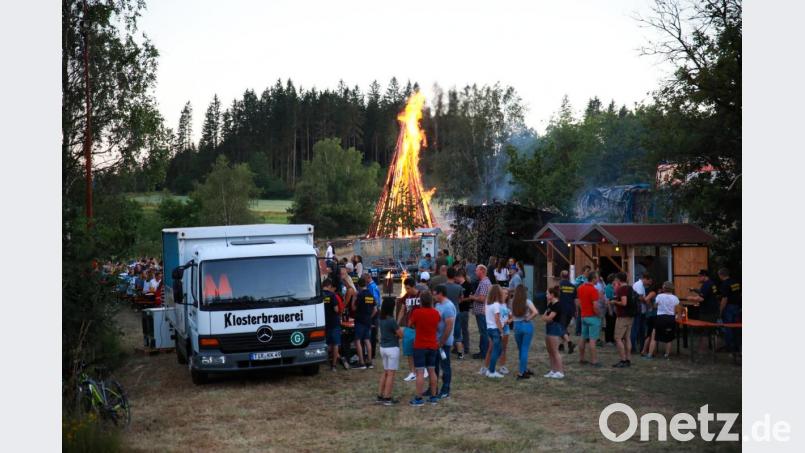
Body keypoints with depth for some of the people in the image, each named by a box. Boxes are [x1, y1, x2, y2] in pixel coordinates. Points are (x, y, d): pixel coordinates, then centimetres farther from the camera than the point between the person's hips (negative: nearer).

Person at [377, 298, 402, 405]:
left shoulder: (381, 319, 4)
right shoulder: (391, 320, -20)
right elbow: (400, 334, -14)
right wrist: (398, 330, 7)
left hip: (383, 347, 8)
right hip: (392, 348, -8)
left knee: (385, 372, 18)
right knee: (391, 374, -1)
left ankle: (380, 396, 19)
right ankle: (387, 398, 1)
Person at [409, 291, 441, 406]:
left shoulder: (417, 312, -14)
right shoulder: (435, 313, 0)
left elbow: (410, 324, -1)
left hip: (420, 346, -5)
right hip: (433, 346, 5)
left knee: (420, 372, -4)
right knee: (432, 371, 12)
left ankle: (418, 398, -3)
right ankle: (433, 396, 17)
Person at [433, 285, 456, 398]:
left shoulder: (448, 307, -20)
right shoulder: (438, 304, 10)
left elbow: (449, 327, -24)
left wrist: (441, 342, -21)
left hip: (444, 343, -9)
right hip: (436, 341, 9)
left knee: (445, 367, 1)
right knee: (434, 365, 16)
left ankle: (445, 391, 10)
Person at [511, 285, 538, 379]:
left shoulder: (513, 302, 1)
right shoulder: (527, 301, -8)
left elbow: (512, 316, 4)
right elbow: (535, 312, -19)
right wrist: (528, 318, -7)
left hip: (516, 326, 3)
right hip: (527, 325, -3)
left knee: (520, 349, 17)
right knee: (525, 349, 1)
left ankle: (525, 369, 28)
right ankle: (521, 372, 0)